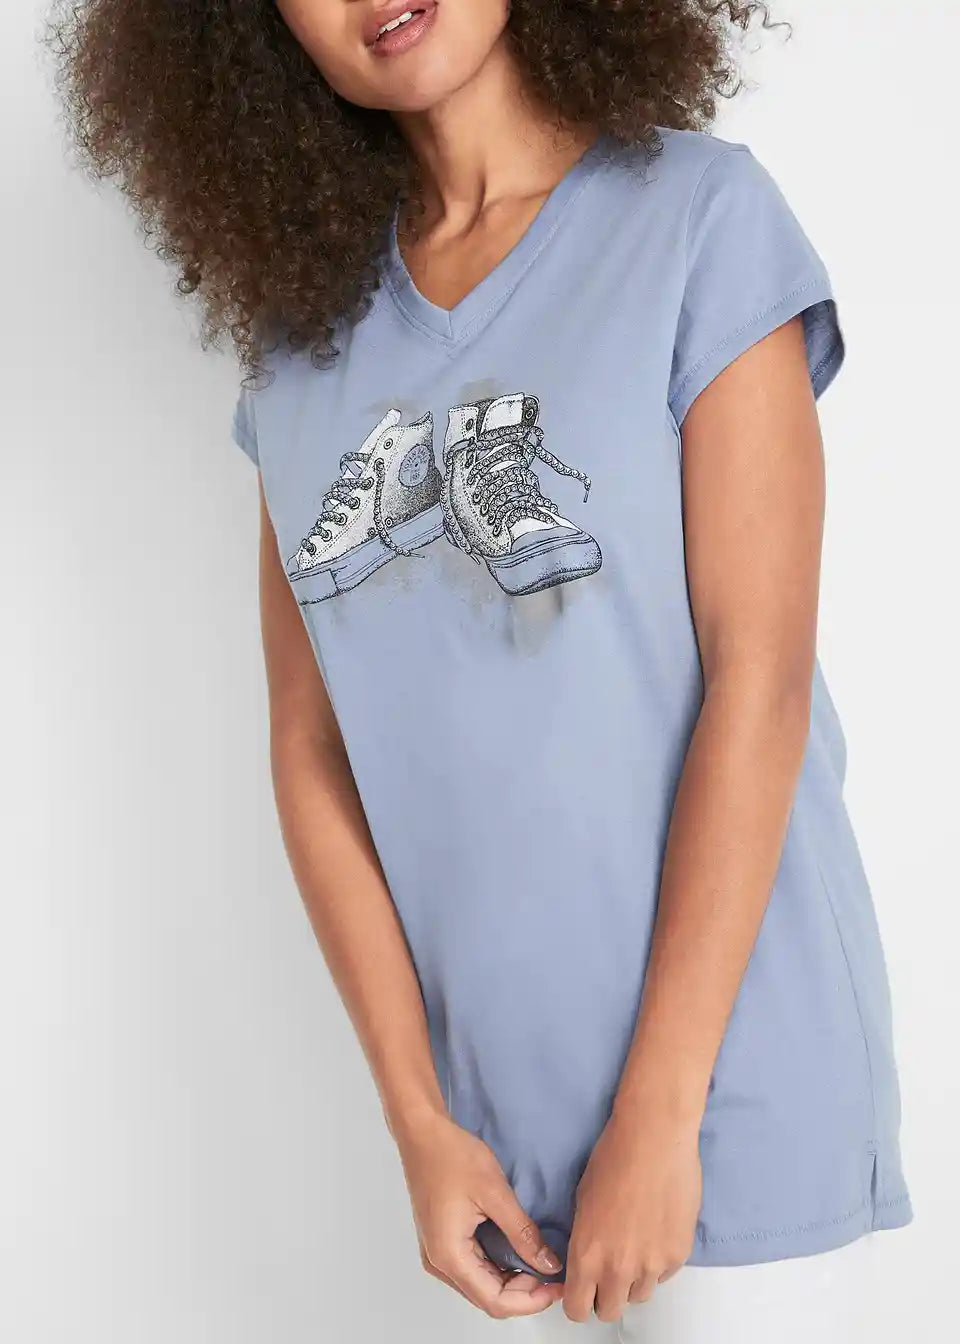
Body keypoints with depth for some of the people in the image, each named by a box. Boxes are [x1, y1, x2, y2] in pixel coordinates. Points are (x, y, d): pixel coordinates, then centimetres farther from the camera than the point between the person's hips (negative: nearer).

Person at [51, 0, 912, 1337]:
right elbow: (310, 737, 1)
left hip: (725, 1060, -3)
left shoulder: (698, 215, -9)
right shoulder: (303, 334, 4)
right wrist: (419, 1119, -5)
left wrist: (659, 1113, -15)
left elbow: (759, 680, -14)